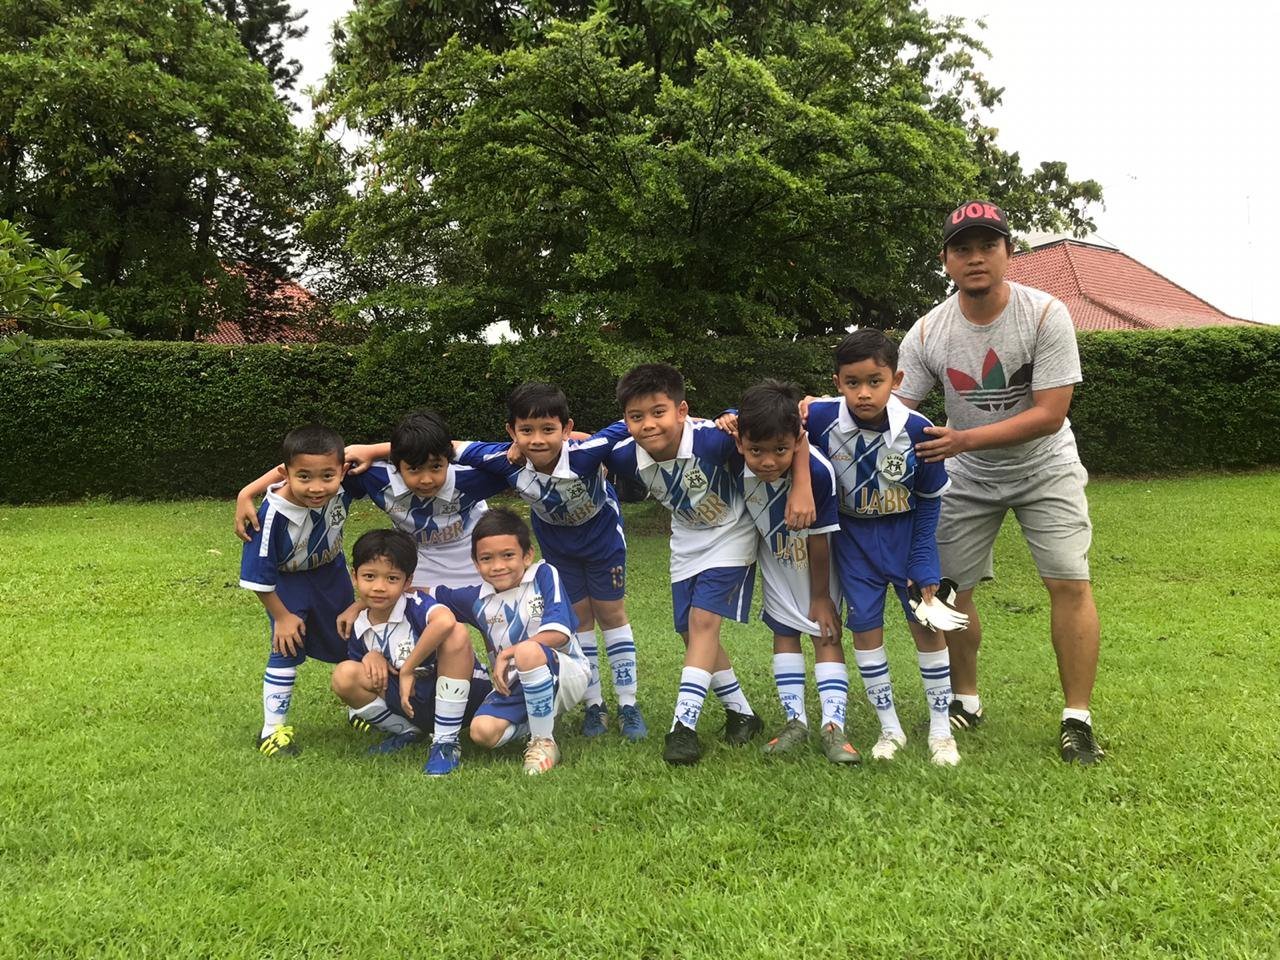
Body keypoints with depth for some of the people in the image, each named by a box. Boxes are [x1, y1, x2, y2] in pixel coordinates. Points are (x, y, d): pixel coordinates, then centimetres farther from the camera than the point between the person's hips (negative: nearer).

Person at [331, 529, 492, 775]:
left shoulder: (415, 604, -18)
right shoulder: (358, 628, 0)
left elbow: (445, 621, -43)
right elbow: (362, 683, 11)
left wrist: (407, 669, -32)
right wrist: (371, 656, -11)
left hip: (460, 694, -5)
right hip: (411, 700, 5)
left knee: (456, 636, -33)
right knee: (344, 674, -14)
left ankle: (446, 742, -20)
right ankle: (406, 733, 9)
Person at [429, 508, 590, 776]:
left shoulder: (544, 575, -8)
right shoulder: (476, 599, 3)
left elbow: (558, 633, -18)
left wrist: (508, 653, -15)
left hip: (567, 675, -4)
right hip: (515, 686, 4)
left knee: (527, 651, -36)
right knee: (482, 732, -23)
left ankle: (543, 742, -17)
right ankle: (540, 720, 9)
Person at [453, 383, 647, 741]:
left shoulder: (583, 454, -41)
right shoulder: (509, 463, -31)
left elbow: (626, 427, -34)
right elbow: (462, 450, -18)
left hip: (601, 530, -2)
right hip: (557, 540, 2)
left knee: (611, 613, 7)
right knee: (579, 617, 10)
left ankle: (628, 705, 17)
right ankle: (594, 706, 22)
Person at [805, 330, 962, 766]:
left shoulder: (917, 430, -24)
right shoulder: (821, 418, -24)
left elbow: (929, 499, -9)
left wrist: (922, 561, -8)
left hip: (906, 531, -1)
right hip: (854, 537, 1)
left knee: (927, 625, 1)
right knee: (864, 627, 2)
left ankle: (941, 728, 17)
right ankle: (890, 727, 18)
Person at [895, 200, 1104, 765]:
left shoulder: (1046, 315, -21)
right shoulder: (928, 333, -14)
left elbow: (1049, 416, -25)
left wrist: (962, 439, -34)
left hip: (1043, 468, -2)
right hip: (967, 478, 2)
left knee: (1069, 584, -11)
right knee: (949, 590, 1)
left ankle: (1077, 718, 1)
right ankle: (965, 701, 21)